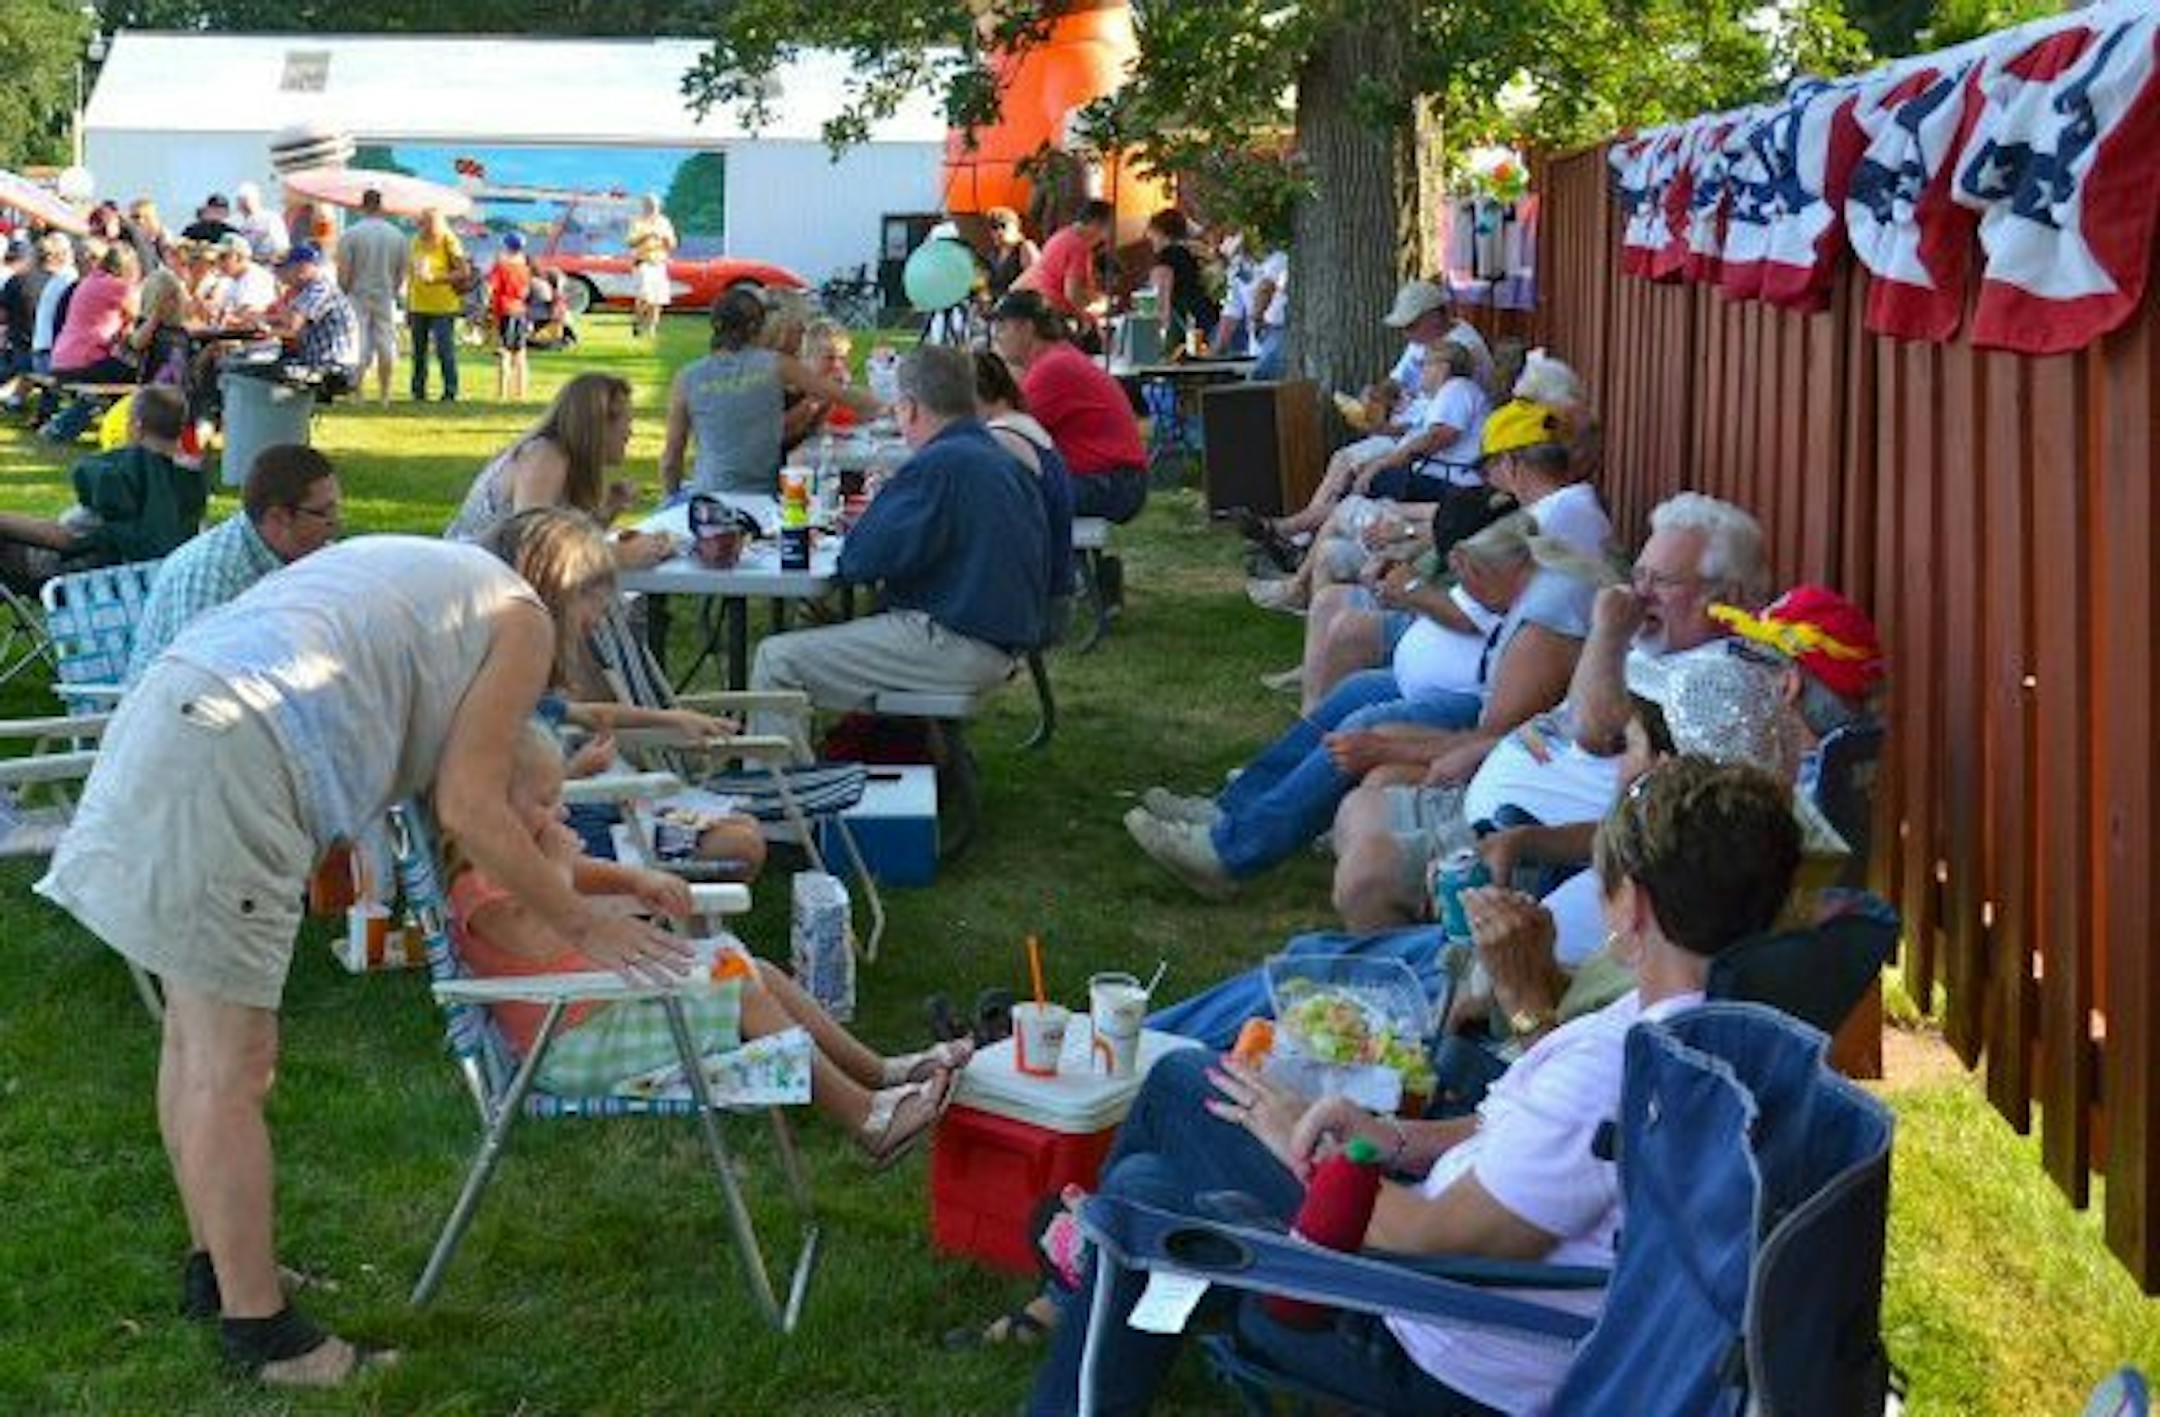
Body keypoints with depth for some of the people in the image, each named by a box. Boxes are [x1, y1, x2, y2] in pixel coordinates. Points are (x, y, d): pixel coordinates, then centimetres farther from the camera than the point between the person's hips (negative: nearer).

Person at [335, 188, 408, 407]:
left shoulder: (351, 234, -9)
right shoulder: (398, 235, 0)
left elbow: (344, 272, -8)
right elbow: (402, 272, 6)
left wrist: (342, 295, 5)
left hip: (357, 298, -2)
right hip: (385, 298, 2)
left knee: (359, 347, -1)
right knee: (385, 344, 9)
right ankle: (384, 395, 12)